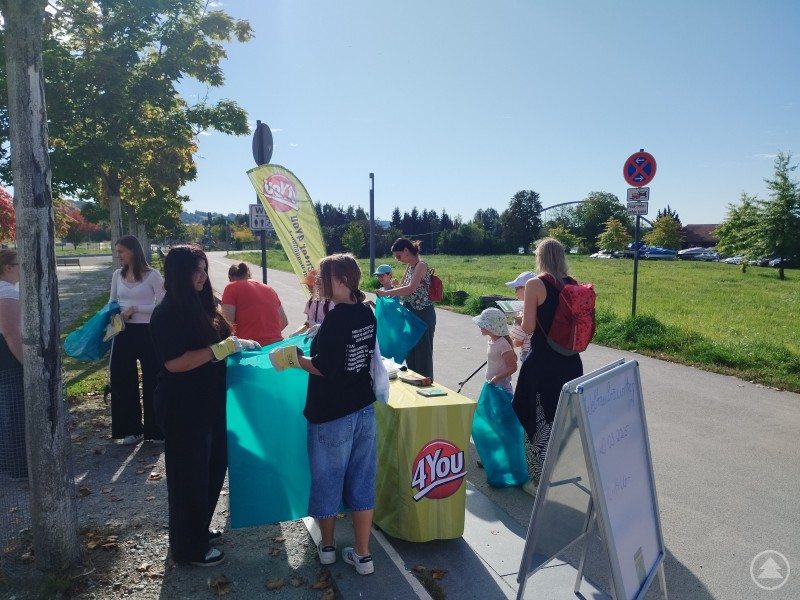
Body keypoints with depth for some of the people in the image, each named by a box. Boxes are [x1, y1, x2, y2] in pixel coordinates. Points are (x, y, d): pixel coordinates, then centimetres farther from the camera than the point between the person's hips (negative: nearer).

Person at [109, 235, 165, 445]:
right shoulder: (117, 275, 7)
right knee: (122, 380, 8)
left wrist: (135, 308, -19)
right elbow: (112, 303, 16)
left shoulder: (152, 275, -8)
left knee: (151, 380, 4)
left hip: (147, 332, -5)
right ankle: (132, 428, 22)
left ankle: (155, 429, 18)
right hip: (124, 333, 5)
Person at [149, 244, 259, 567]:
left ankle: (198, 530, 39)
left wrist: (237, 344, 4)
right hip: (183, 409, -9)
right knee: (188, 477, 6)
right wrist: (222, 348, -25)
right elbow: (174, 362, -25)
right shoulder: (167, 313, -17)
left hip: (210, 403, 9)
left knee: (214, 468, 19)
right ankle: (189, 547, 24)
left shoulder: (200, 304, 9)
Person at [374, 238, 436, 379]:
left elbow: (410, 289, -29)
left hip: (423, 314, -9)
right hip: (411, 312, 9)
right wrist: (392, 289, 1)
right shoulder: (410, 266, 10)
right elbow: (404, 286, 21)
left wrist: (386, 293, -26)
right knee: (410, 349, 16)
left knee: (423, 351, 1)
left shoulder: (421, 265, -17)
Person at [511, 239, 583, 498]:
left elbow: (528, 328, -13)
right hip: (571, 361, 6)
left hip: (543, 363, -5)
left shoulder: (535, 284, -12)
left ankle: (539, 480, 15)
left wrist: (521, 319, 8)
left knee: (540, 420, 6)